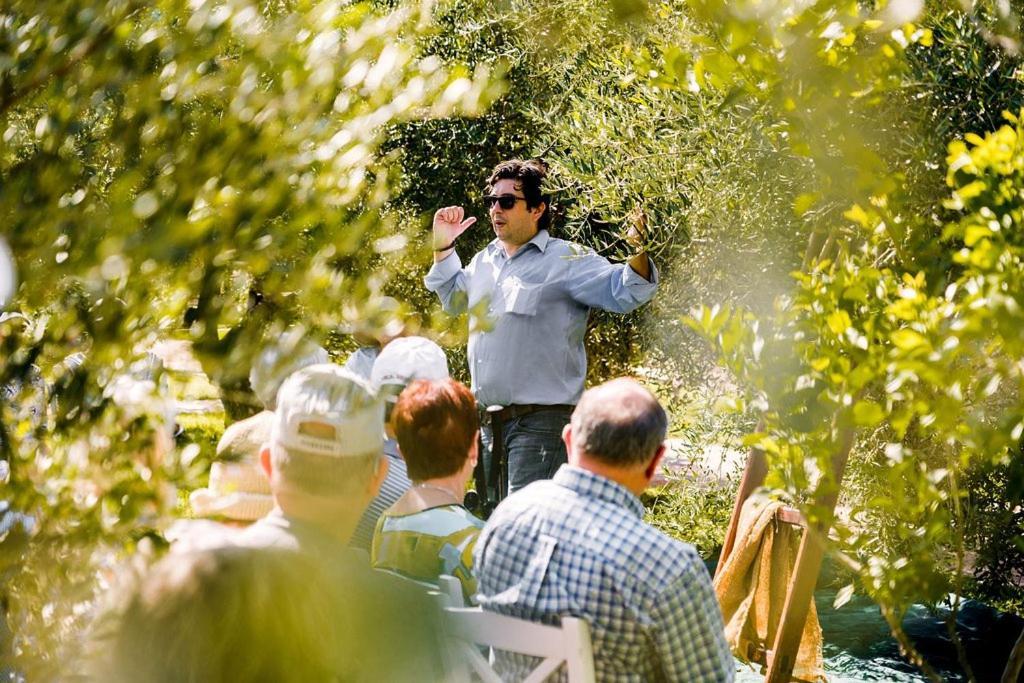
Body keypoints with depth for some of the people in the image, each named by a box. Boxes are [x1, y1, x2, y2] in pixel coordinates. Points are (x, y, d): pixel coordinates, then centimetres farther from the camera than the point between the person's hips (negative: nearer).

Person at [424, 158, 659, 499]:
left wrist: (638, 254, -38)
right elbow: (453, 297, 35)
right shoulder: (485, 260, 15)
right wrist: (442, 248, 22)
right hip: (488, 420, 8)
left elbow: (624, 291, -19)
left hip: (541, 422, -8)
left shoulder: (566, 260, -7)